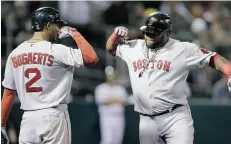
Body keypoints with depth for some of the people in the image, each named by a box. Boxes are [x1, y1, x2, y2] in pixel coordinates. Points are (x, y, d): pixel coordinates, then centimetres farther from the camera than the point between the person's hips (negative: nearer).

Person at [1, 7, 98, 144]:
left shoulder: (15, 54, 6)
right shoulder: (56, 51, -9)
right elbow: (92, 58, -17)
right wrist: (74, 33, -5)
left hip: (28, 118, 5)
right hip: (53, 116, -4)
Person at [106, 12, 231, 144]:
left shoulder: (183, 49, -5)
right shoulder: (133, 48, 9)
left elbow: (213, 58, -8)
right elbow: (111, 48, 24)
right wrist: (116, 35, 3)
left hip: (176, 117, -4)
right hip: (146, 121, 5)